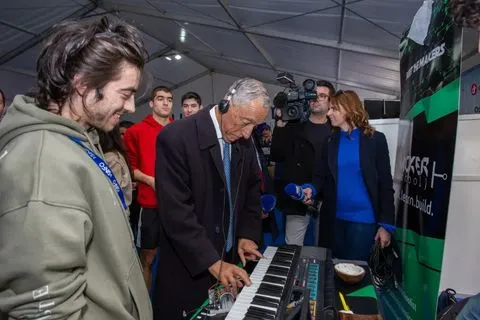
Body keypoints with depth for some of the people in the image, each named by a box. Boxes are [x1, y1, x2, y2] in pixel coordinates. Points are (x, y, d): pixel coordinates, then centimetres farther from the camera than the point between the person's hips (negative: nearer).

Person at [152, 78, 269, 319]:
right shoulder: (176, 138, -20)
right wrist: (212, 262, -22)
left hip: (231, 256, 6)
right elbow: (176, 212, -23)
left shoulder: (243, 140, 0)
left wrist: (247, 234, 1)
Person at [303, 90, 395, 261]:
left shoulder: (375, 139, -3)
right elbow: (322, 175, 4)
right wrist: (312, 189, -18)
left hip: (363, 218, -3)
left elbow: (385, 183, -4)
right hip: (334, 217, 3)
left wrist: (386, 224, -8)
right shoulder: (330, 141, 7)